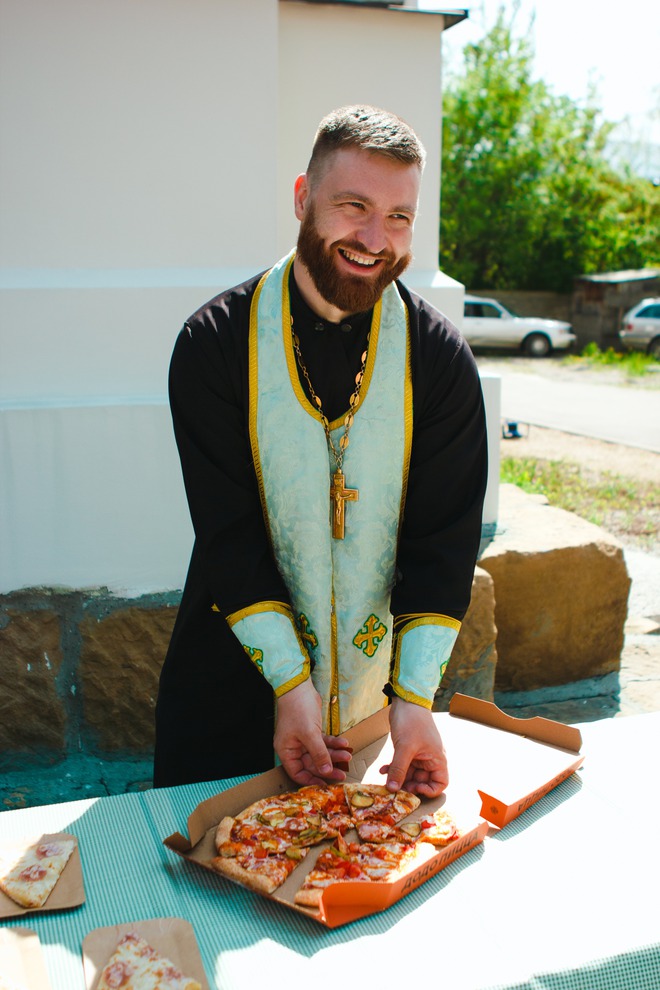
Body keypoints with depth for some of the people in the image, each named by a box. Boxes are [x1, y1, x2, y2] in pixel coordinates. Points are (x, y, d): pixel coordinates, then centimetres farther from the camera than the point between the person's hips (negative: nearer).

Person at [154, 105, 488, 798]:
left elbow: (446, 538, -9)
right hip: (239, 676, -1)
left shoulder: (440, 357, -8)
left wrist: (416, 695, -16)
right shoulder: (215, 343, -12)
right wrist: (289, 681, -19)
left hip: (382, 686, 2)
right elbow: (227, 530, -14)